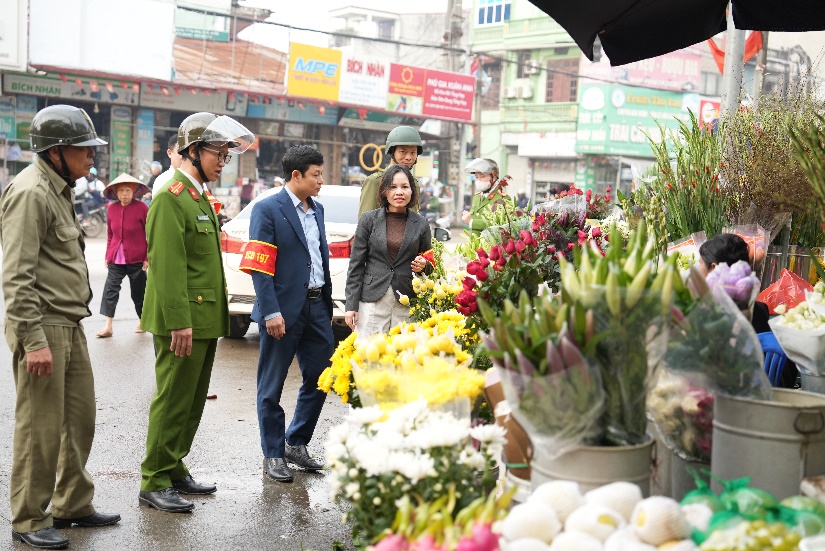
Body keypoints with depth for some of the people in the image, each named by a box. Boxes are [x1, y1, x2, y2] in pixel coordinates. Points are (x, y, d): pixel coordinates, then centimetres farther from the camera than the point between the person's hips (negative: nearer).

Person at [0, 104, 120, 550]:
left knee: (80, 418, 14)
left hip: (70, 325, 10)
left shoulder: (59, 189, 17)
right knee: (41, 428, -2)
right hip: (42, 326, -10)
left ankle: (73, 505, 27)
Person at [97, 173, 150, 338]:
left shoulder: (141, 208, -8)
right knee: (110, 290, -6)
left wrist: (147, 258, -5)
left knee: (138, 291, 8)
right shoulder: (112, 208, 4)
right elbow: (110, 234, 13)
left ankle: (142, 321, 28)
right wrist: (107, 256, 11)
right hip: (115, 258, 3)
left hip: (136, 259, -3)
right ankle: (108, 326, -5)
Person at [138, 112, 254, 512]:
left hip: (205, 320, 10)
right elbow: (168, 266, -20)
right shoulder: (170, 198, -13)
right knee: (172, 402, -3)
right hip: (182, 322, -9)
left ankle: (174, 470, 26)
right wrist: (179, 322, -24)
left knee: (192, 402, 15)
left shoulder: (200, 198, 17)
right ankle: (154, 483, 6)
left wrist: (215, 318, 17)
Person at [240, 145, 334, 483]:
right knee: (272, 387, 5)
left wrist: (327, 303, 12)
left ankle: (296, 443, 27)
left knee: (320, 378, 10)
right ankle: (273, 455, 17)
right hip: (284, 309, -7)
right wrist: (271, 312, -20)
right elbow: (259, 267, -14)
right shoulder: (267, 209, -9)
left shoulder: (317, 209, 13)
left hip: (317, 306, 7)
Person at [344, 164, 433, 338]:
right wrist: (351, 306, -2)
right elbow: (356, 265, 3)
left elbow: (429, 267, 18)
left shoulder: (421, 224, 7)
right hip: (372, 302, -1)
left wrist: (423, 265, -6)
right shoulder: (369, 219, 3)